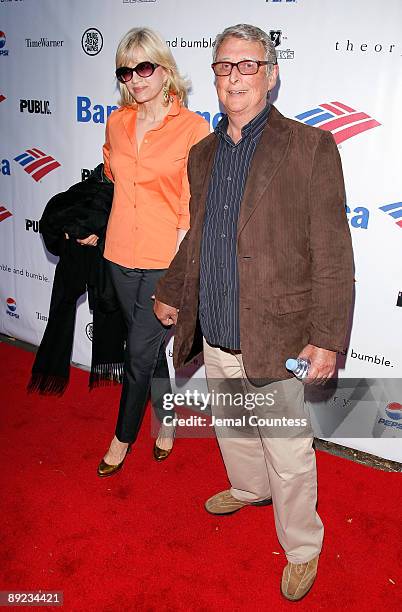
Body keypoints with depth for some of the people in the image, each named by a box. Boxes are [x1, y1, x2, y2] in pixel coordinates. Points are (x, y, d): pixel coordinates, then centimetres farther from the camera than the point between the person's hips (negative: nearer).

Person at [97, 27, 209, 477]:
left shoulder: (193, 128, -9)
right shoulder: (117, 122, 5)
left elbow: (191, 208, -9)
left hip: (167, 260, -4)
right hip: (122, 254, 5)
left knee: (139, 352, 3)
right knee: (149, 347, 17)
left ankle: (123, 436, 25)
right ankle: (166, 420, 38)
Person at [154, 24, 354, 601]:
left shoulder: (310, 147, -10)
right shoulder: (202, 154, 9)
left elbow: (332, 256, -13)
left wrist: (326, 339, -18)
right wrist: (171, 293, 24)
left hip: (275, 341, -6)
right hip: (214, 339, 6)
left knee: (289, 457, 8)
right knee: (230, 429, 26)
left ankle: (302, 548, 34)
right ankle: (249, 488, 56)